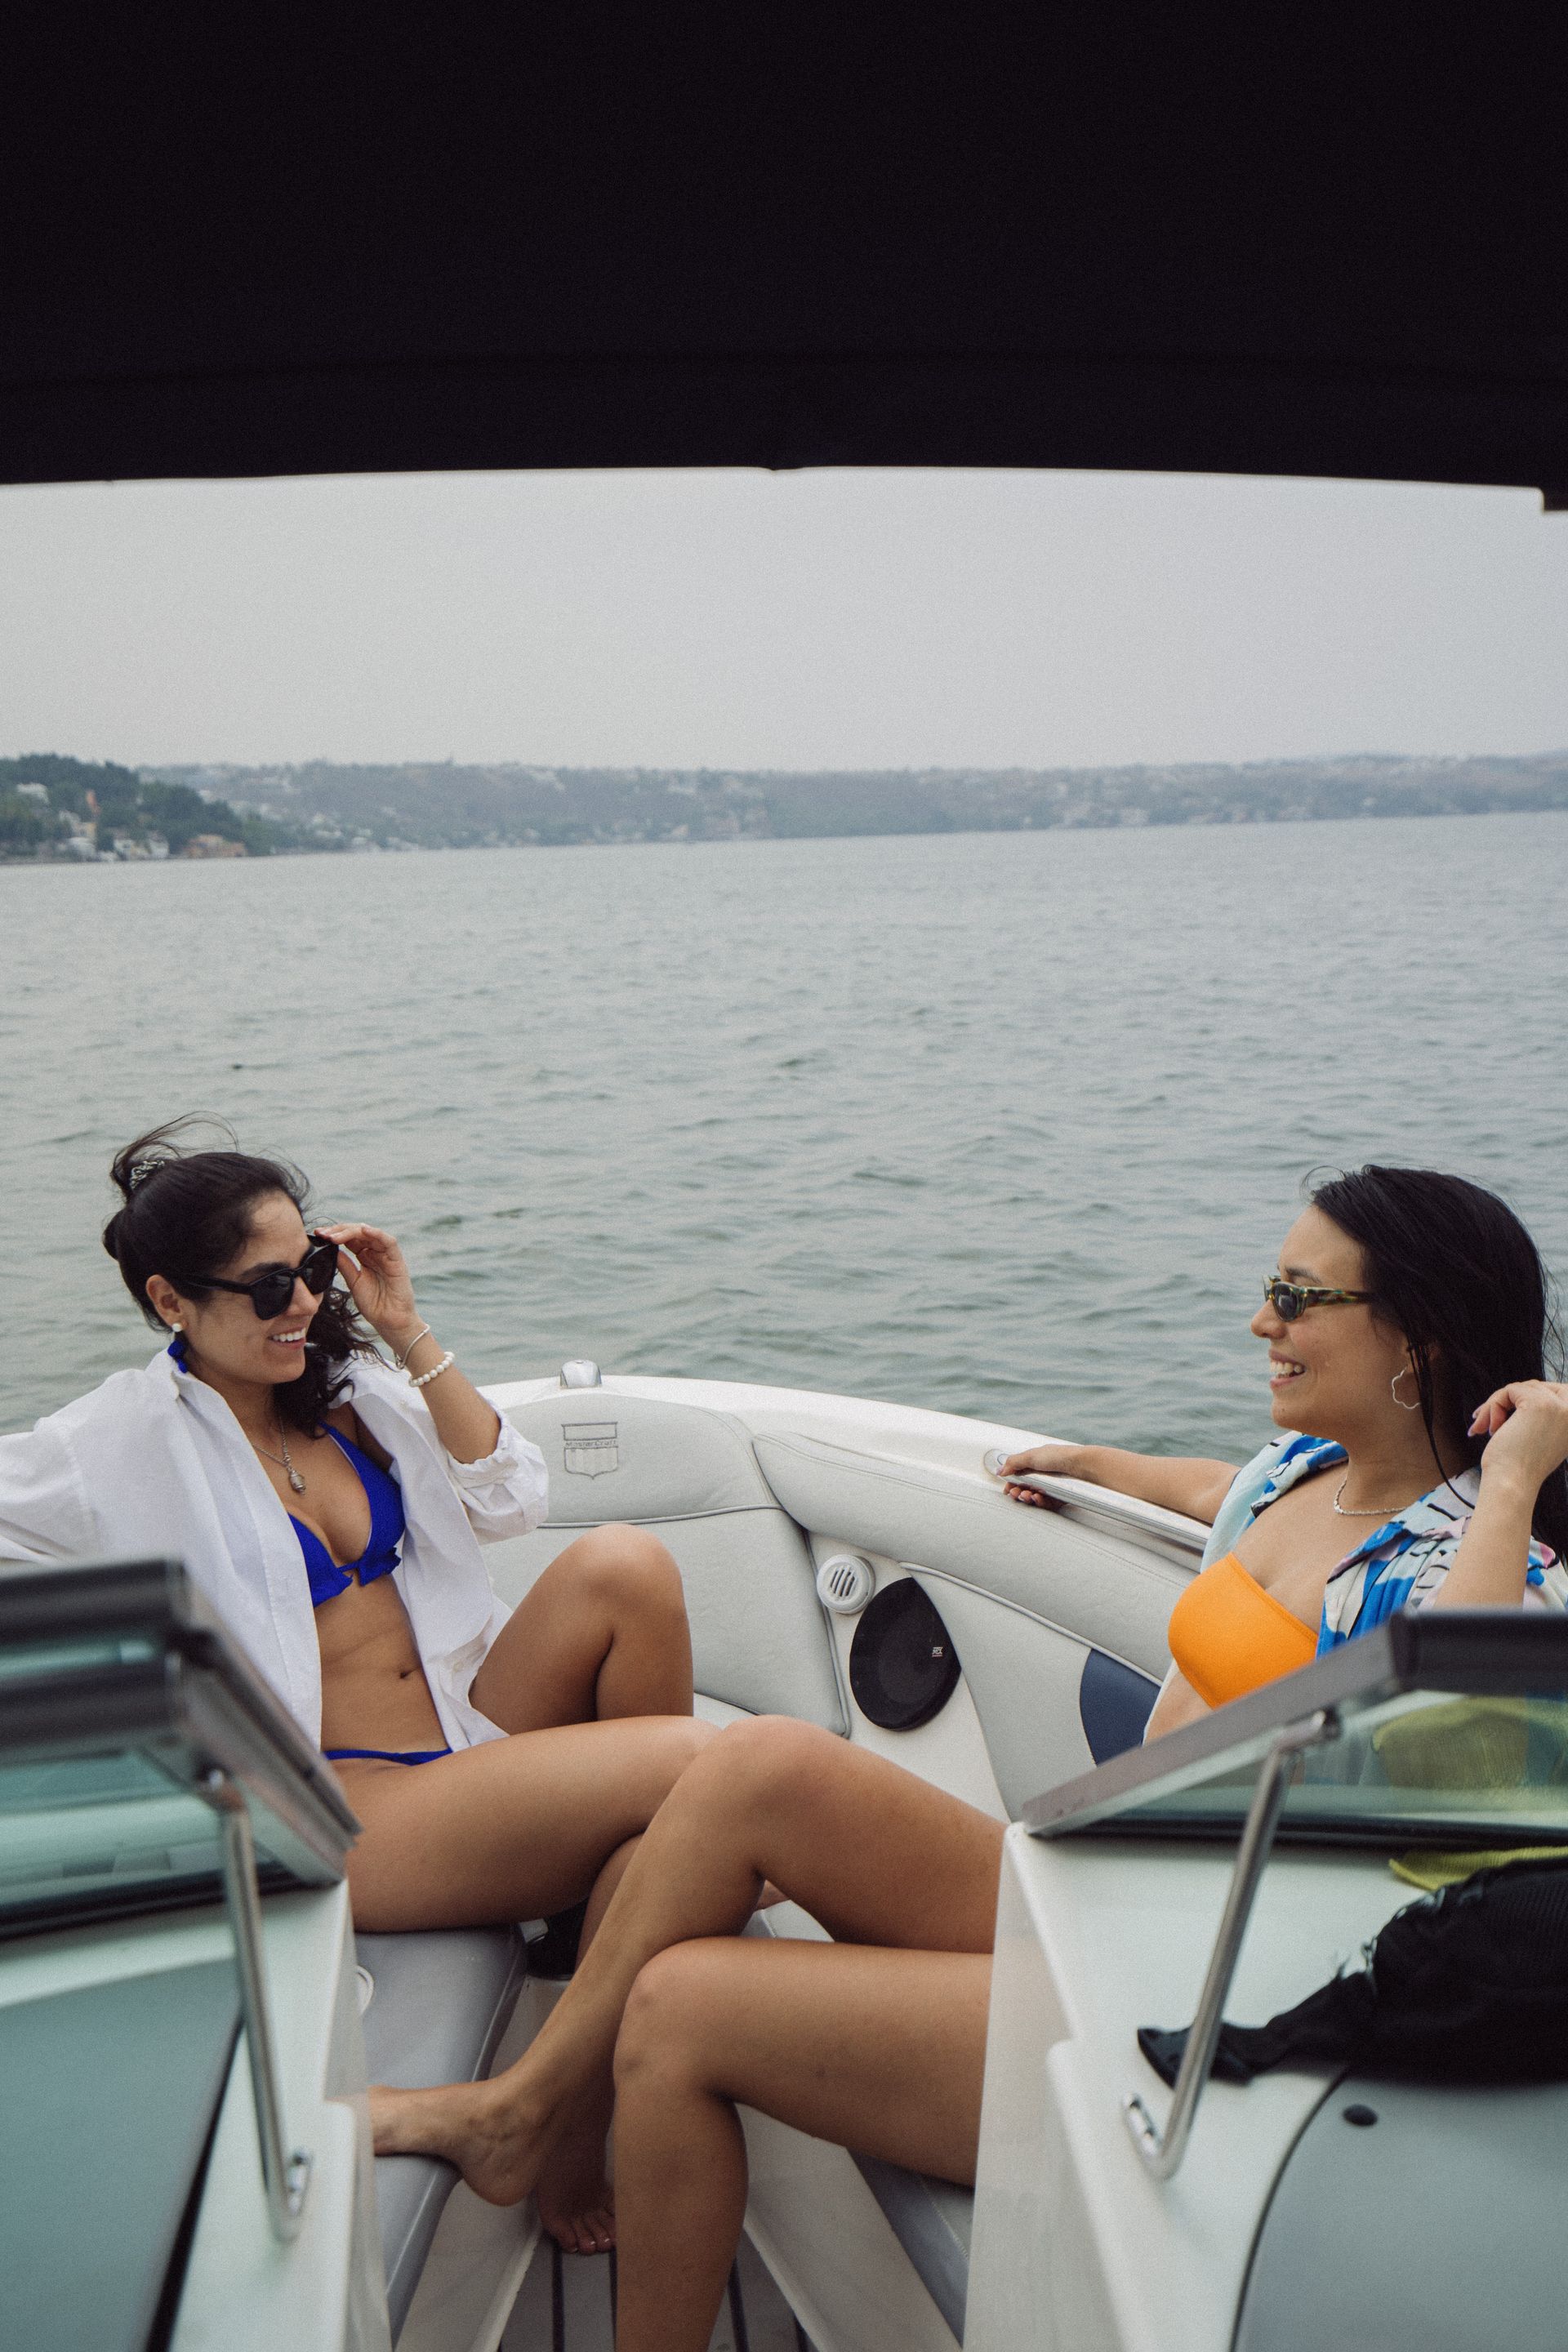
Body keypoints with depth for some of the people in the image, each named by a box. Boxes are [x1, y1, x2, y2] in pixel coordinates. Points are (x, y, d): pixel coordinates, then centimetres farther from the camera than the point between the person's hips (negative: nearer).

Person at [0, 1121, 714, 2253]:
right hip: (350, 1810, -6)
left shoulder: (346, 1383, 13)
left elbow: (508, 1501, 7)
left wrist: (410, 1335, 2)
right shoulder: (123, 1445, -2)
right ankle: (586, 2143, -9)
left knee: (622, 1566, -24)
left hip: (474, 1727, 6)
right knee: (698, 1765, -25)